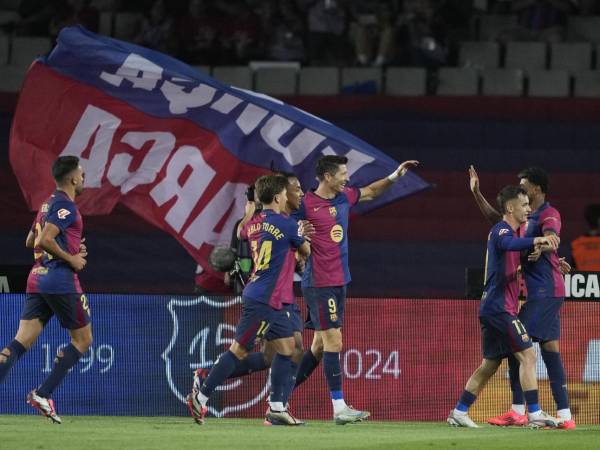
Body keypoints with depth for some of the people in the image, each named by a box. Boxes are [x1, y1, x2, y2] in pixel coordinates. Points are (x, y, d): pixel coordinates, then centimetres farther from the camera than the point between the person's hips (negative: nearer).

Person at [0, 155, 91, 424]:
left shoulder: (48, 204, 19)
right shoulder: (66, 206, -9)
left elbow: (31, 241, 28)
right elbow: (45, 239, -21)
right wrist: (71, 258, -10)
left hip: (37, 280, 8)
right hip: (61, 281, -8)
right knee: (82, 340, 7)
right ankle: (43, 394, -2)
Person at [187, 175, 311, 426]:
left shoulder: (253, 223, 9)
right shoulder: (287, 225, -14)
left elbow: (241, 233, 33)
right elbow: (306, 252, 3)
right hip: (263, 300, -9)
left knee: (286, 347, 11)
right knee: (239, 350, -4)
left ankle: (277, 408, 11)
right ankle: (200, 397, 0)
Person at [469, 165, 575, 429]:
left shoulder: (549, 215, -10)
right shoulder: (526, 217, 19)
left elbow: (551, 236, -32)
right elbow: (494, 217, 33)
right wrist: (477, 193, 28)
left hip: (545, 292, -10)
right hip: (544, 293, 10)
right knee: (550, 350, 6)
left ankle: (518, 412, -14)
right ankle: (564, 415, 4)